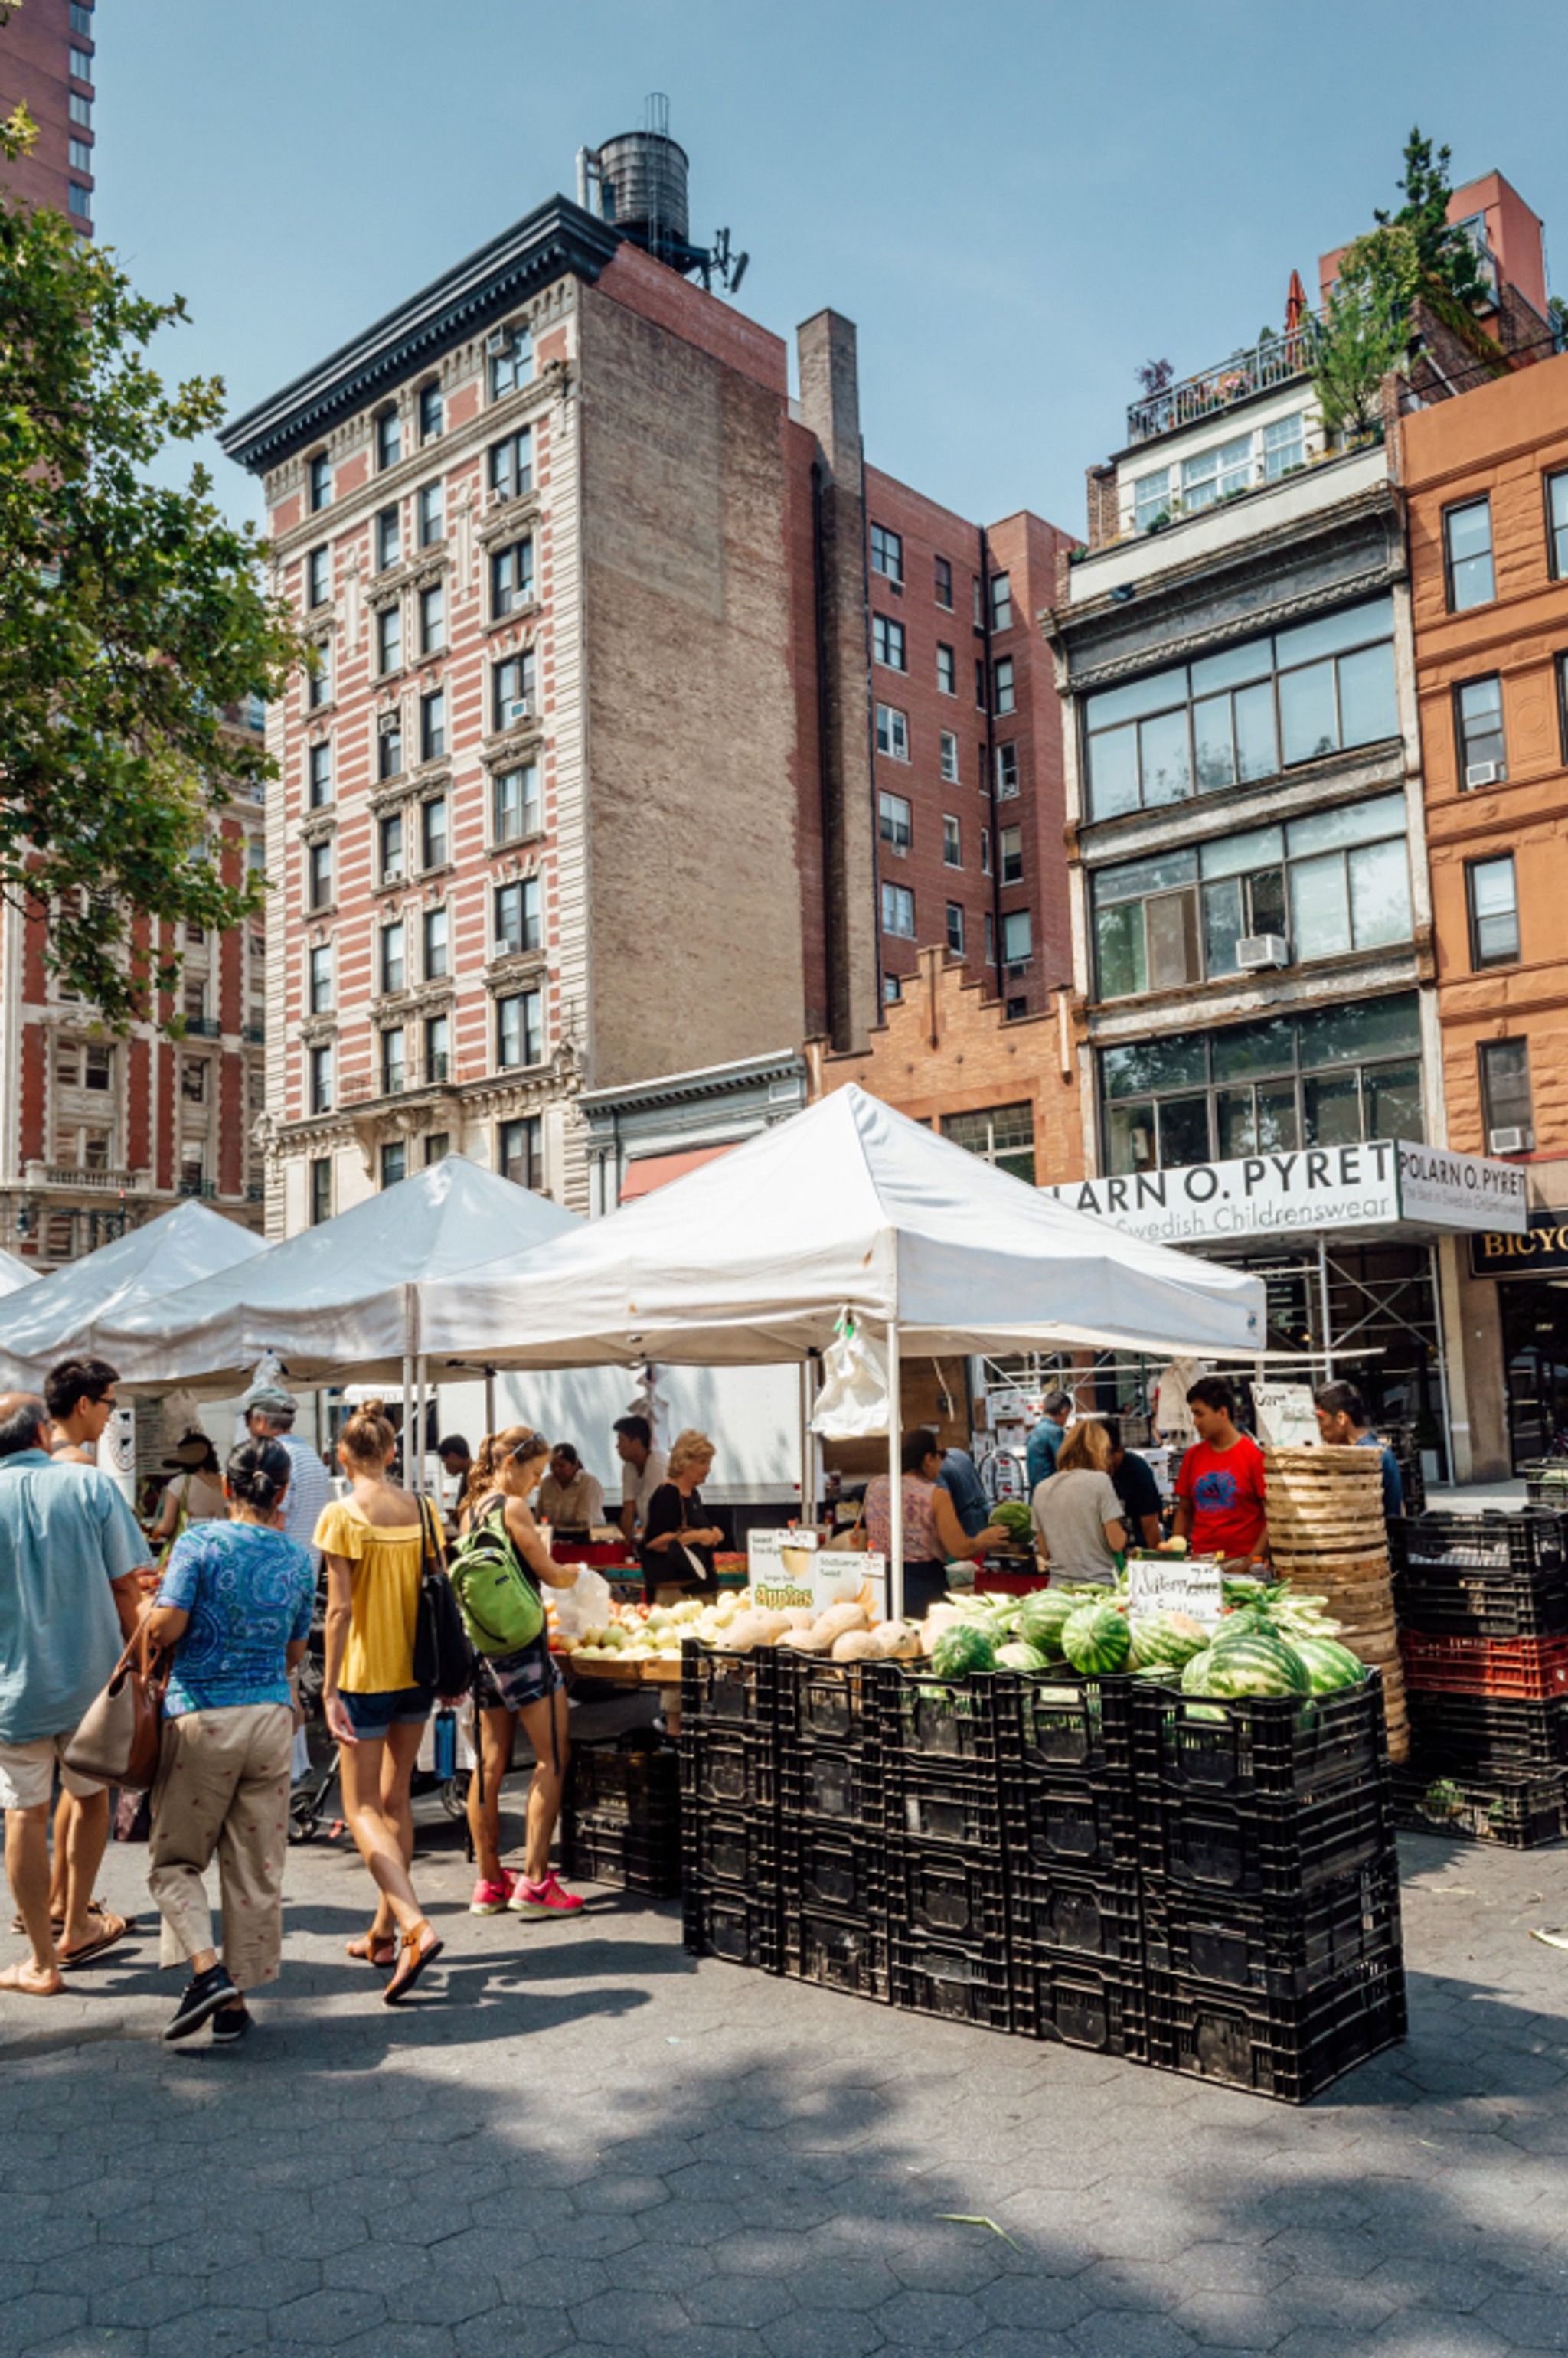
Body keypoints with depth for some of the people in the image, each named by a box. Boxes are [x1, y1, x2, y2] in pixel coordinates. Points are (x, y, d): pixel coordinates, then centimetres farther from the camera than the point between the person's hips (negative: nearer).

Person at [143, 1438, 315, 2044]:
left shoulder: (200, 1542, -8)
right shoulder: (297, 1558, 4)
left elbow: (163, 1627, -16)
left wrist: (150, 1609, 5)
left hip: (202, 1717, -3)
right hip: (272, 1716, 3)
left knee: (173, 1859, 11)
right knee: (256, 1868, 10)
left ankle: (208, 1968, -7)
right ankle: (236, 2001, 14)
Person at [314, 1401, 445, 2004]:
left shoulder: (341, 1515, -13)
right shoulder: (422, 1511, 2)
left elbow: (340, 1608, -16)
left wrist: (330, 1689, -13)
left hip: (366, 1672, -5)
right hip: (417, 1668, 5)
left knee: (361, 1807, 1)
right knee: (395, 1798, 17)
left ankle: (415, 1927, -15)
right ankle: (383, 1932, 25)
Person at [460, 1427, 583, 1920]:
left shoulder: (472, 1510, 12)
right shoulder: (513, 1508, -12)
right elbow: (550, 1573, -8)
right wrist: (579, 1573, 11)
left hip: (484, 1647, 9)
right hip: (522, 1644, -9)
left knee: (491, 1763, 11)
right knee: (552, 1759, -2)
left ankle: (489, 1882, 17)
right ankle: (534, 1880, -3)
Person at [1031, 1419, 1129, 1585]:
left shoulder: (1041, 1490, 5)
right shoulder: (1100, 1481, -8)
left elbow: (1045, 1553, 9)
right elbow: (1117, 1543, -9)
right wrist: (1123, 1531, 11)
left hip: (1058, 1584, 4)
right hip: (1099, 1583, -4)